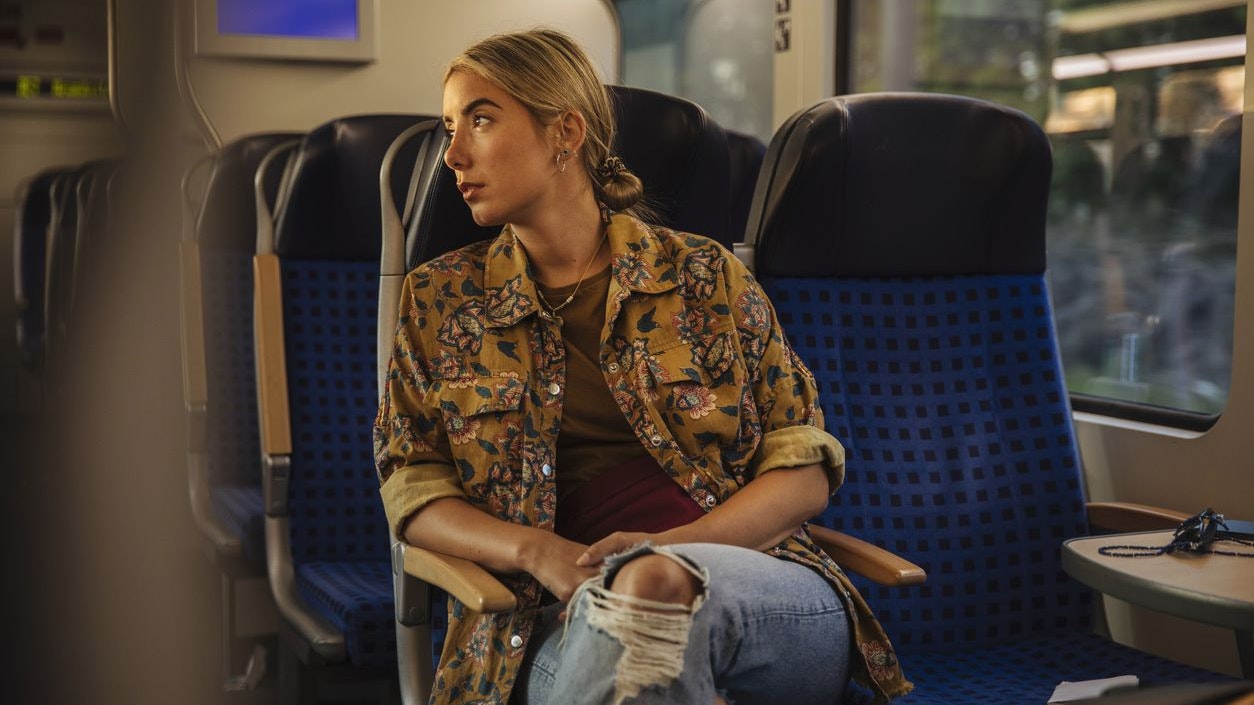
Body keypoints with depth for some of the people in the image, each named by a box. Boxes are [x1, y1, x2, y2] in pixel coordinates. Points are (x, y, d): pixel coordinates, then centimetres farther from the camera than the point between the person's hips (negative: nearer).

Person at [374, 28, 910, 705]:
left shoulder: (702, 274, 11)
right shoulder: (440, 301, 16)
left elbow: (806, 468, 7)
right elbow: (410, 485, 10)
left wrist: (672, 548, -12)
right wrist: (541, 553, -10)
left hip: (762, 588, 0)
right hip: (561, 620, 1)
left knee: (651, 582, -38)